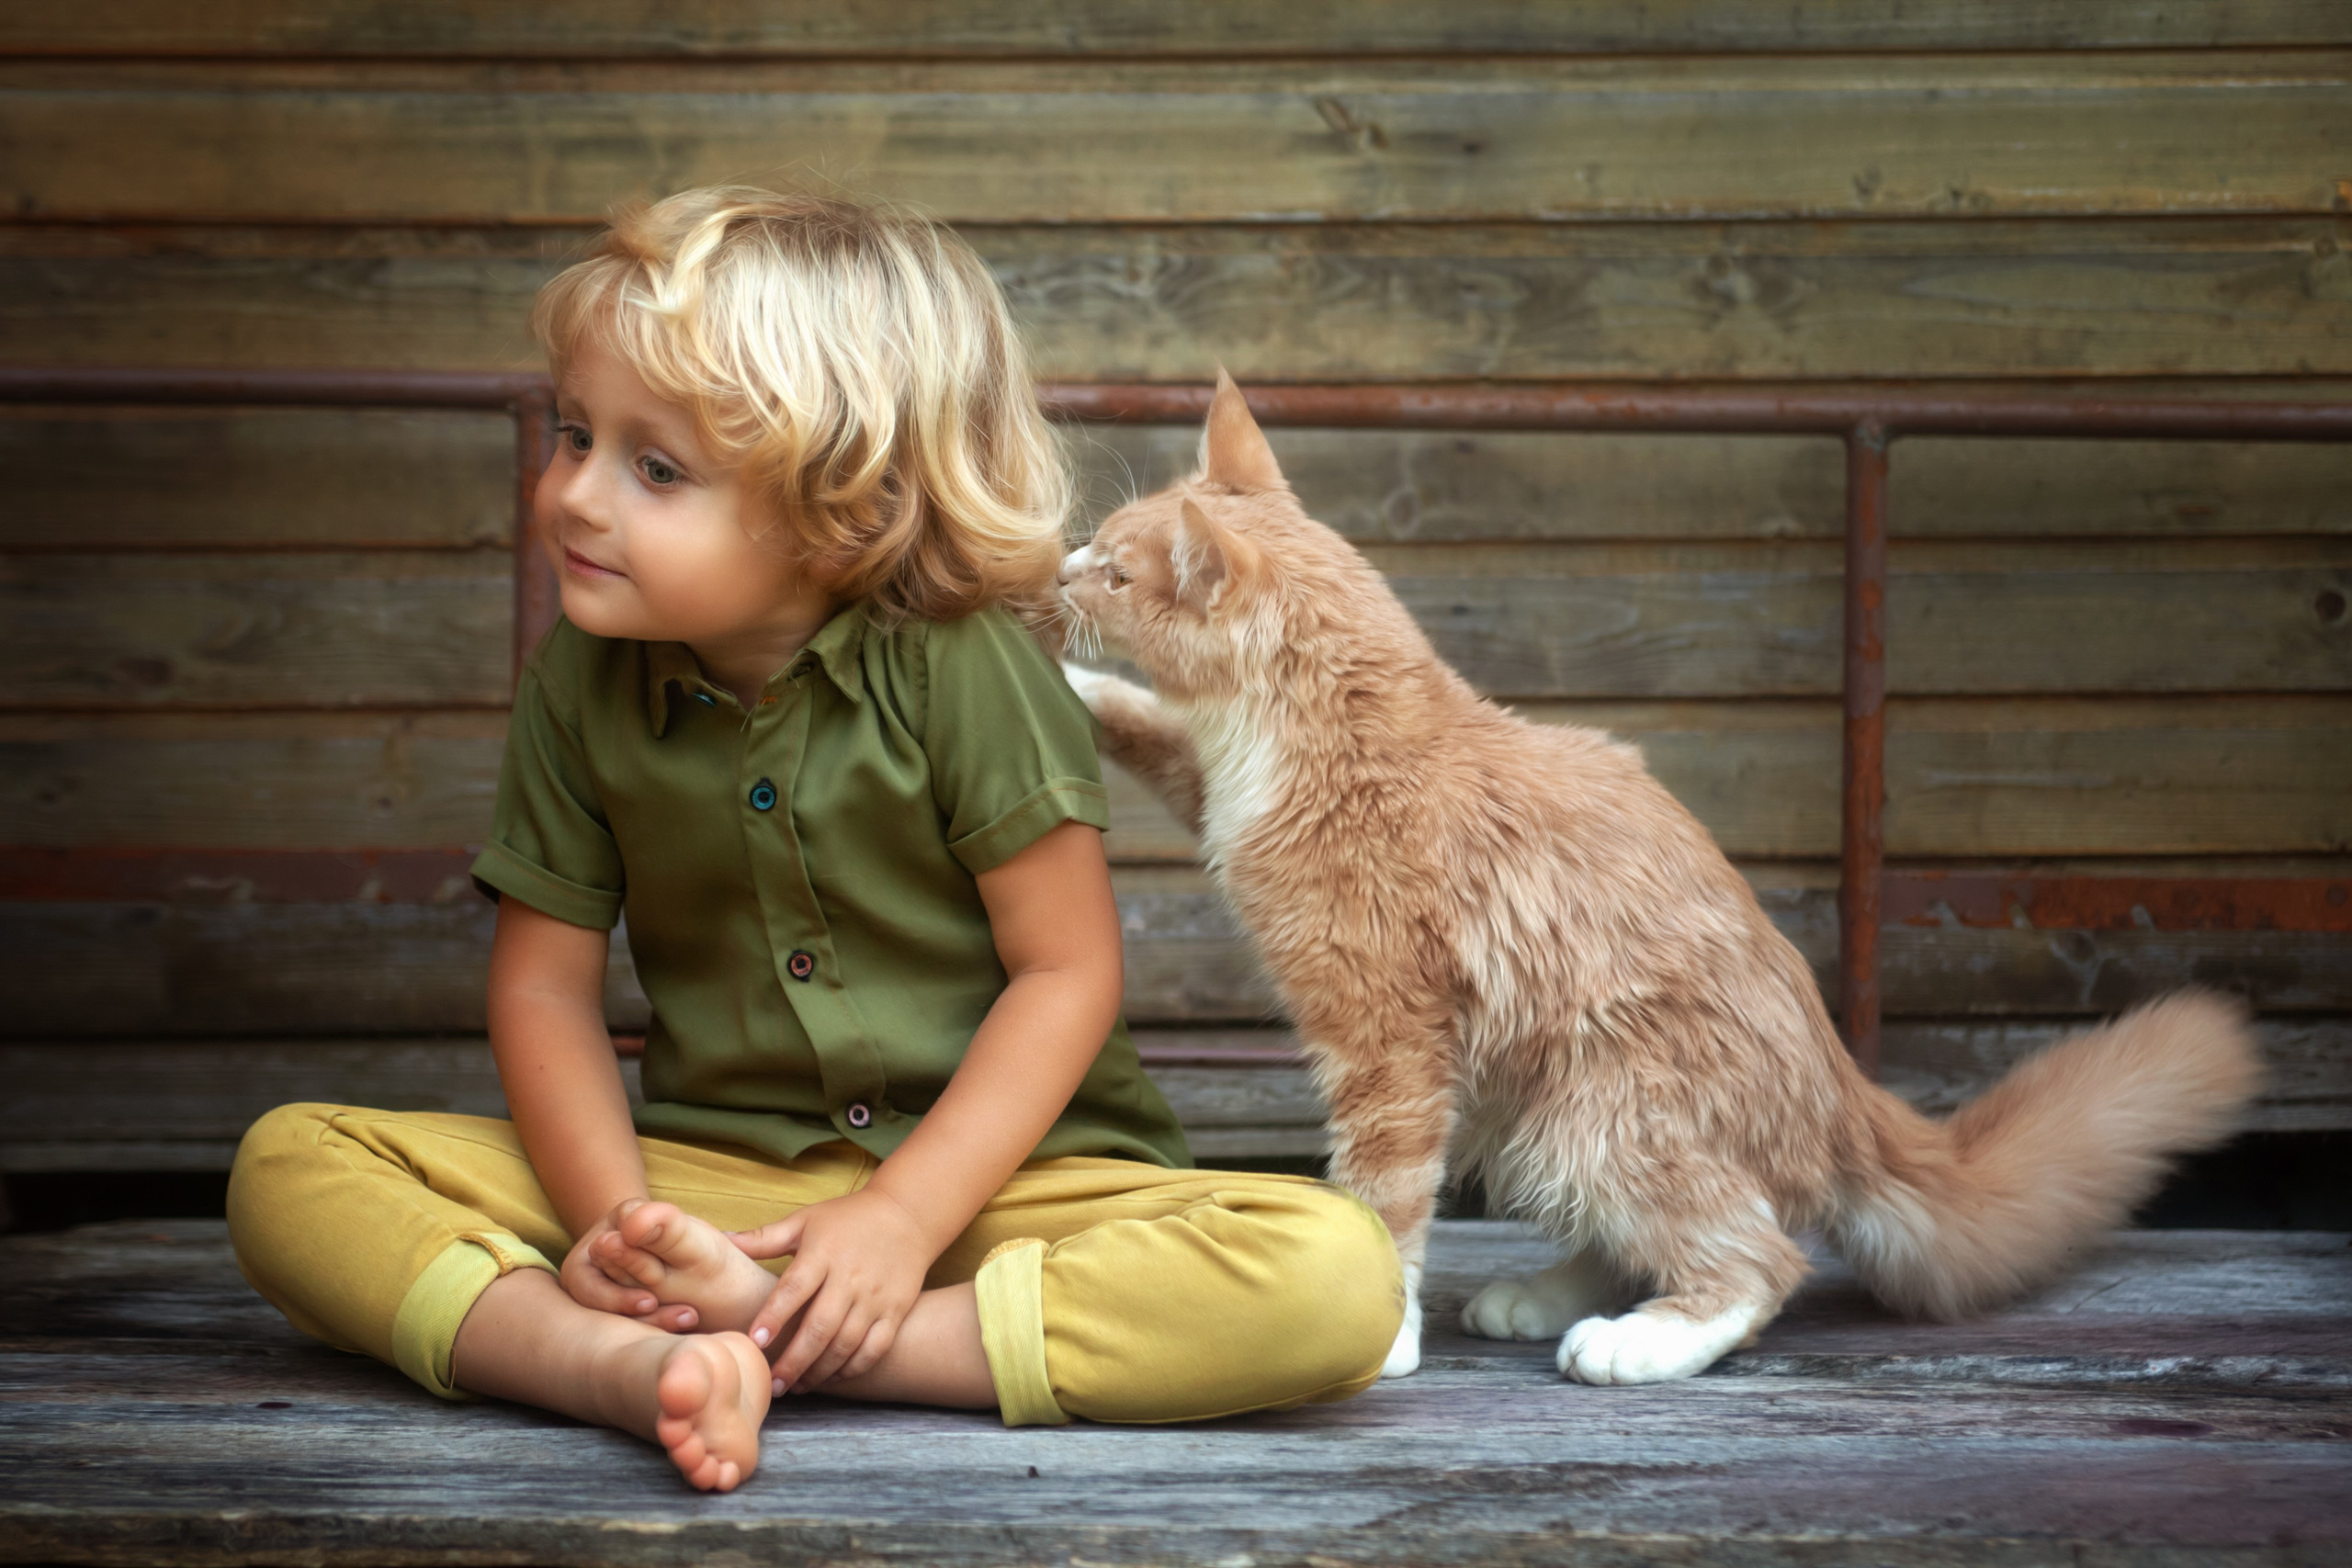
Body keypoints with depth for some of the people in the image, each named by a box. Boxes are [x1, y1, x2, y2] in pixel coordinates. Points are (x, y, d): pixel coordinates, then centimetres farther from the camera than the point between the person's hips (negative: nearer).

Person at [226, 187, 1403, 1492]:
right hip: (711, 1174, 3)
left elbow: (1067, 969, -12)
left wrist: (902, 1218, -20)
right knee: (289, 1165, -13)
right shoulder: (580, 686, -1)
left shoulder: (957, 668, -13)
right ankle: (623, 1363, -38)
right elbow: (544, 985, 2)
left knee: (1338, 1278, -31)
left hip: (990, 1172, -2)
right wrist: (617, 1218, -16)